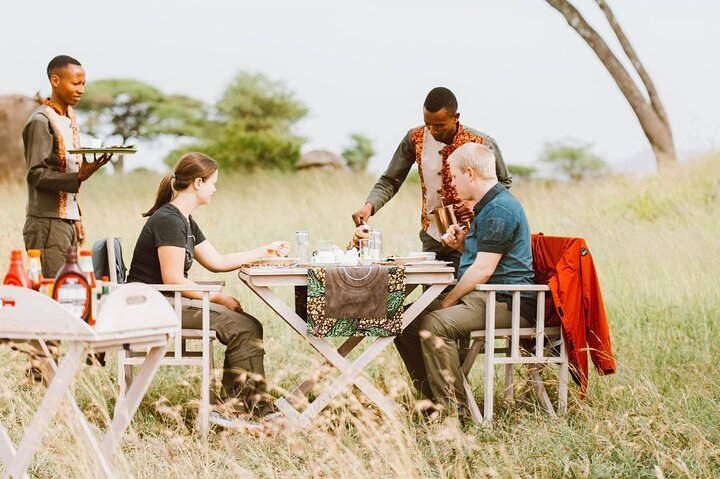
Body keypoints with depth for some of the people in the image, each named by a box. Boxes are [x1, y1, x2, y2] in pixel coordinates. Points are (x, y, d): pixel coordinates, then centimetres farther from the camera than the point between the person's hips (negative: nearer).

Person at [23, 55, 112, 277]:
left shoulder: (69, 118, 15)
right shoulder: (41, 121, -11)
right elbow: (36, 175, -16)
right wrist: (79, 177, -28)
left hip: (67, 222, 8)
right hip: (47, 224, -8)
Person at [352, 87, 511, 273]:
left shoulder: (481, 144, -12)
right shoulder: (415, 139, -5)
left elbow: (504, 182, 3)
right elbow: (390, 181, 0)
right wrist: (369, 206, -19)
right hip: (432, 238, 3)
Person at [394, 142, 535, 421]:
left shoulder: (499, 209, -16)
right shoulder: (489, 205, 19)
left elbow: (484, 270, -21)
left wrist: (447, 302, -13)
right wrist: (463, 245, 13)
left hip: (506, 304, -11)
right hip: (484, 298, 11)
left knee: (433, 325, -31)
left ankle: (455, 410, -26)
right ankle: (435, 398, 3)